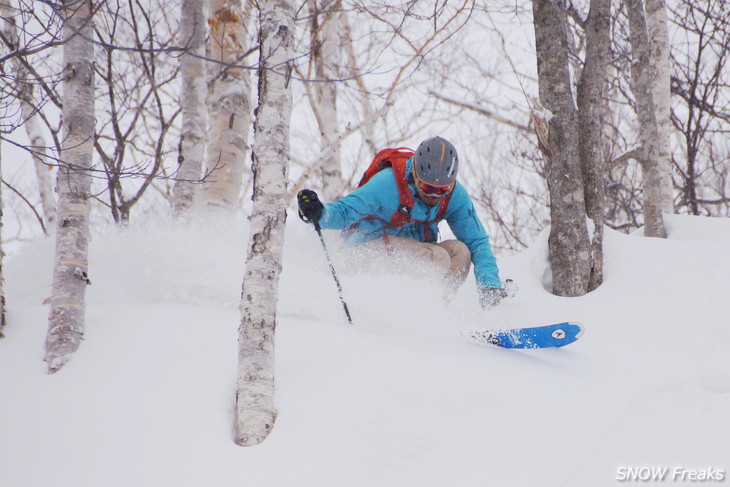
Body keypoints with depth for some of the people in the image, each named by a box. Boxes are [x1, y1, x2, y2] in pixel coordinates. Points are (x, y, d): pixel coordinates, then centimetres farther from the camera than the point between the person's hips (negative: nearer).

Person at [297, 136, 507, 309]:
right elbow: (344, 212, -27)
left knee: (460, 251, -21)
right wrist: (318, 213, -50)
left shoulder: (456, 196, -10)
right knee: (438, 258, -29)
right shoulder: (388, 184, -24)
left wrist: (489, 284, -21)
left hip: (413, 249, 6)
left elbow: (477, 242, -7)